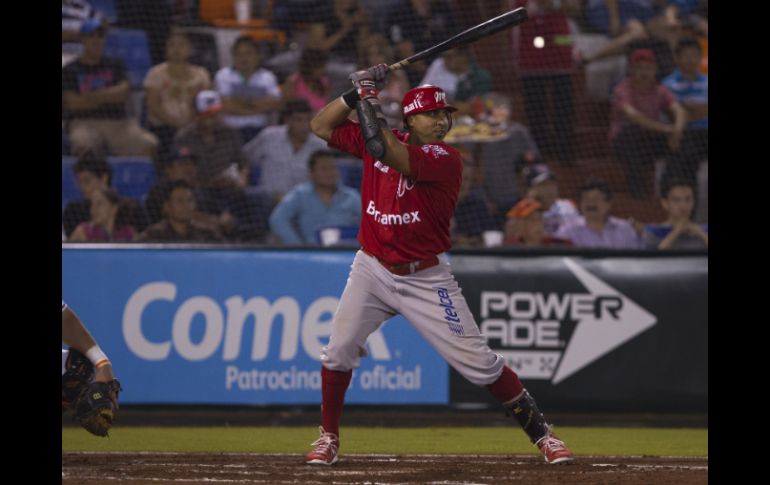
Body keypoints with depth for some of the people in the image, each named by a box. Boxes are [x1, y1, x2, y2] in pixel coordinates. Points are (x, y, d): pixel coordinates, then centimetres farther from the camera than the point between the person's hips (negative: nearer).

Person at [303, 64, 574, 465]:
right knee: (338, 351, -4)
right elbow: (320, 126, 5)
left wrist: (368, 98, -21)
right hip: (372, 270, 4)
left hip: (426, 278, -4)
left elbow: (383, 148, -32)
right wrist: (356, 91, -8)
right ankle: (328, 438, 17)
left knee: (478, 361, -5)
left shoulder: (446, 160, -19)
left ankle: (541, 432, 6)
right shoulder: (382, 141, -1)